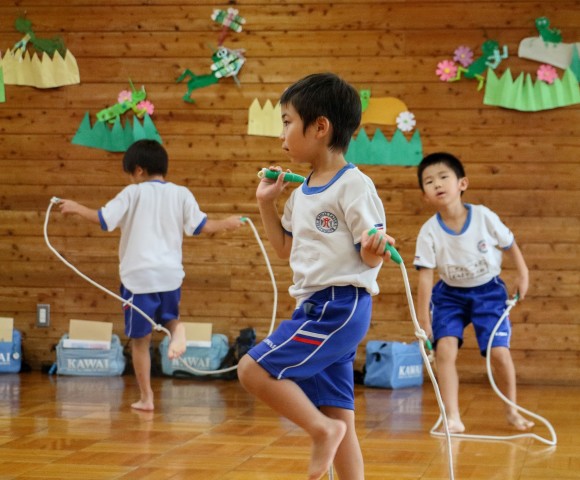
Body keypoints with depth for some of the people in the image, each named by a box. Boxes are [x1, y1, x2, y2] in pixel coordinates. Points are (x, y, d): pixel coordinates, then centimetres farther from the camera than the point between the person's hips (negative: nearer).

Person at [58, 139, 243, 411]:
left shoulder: (133, 193, -2)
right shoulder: (181, 194, 5)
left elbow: (104, 219, -7)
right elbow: (201, 226, 3)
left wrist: (77, 208, 8)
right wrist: (226, 224, 20)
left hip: (140, 276, -3)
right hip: (170, 274, 3)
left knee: (140, 339, 7)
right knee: (168, 318, 27)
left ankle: (146, 397, 8)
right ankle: (176, 329, -11)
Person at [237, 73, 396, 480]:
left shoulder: (354, 186, -11)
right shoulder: (302, 193, 14)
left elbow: (371, 255, -11)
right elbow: (286, 248, 25)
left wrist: (374, 251, -34)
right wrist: (267, 203, 17)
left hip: (341, 307, -9)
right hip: (315, 308, 9)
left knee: (254, 369, -16)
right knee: (339, 418, 8)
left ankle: (322, 429, -5)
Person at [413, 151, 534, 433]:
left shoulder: (484, 217, -18)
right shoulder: (429, 232, -17)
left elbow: (509, 245, 0)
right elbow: (425, 275, -16)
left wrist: (522, 274, 3)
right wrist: (423, 319, -17)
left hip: (488, 291, -1)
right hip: (449, 294, 1)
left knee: (499, 352, -8)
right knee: (445, 349, -17)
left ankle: (512, 412, 16)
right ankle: (452, 417, -9)